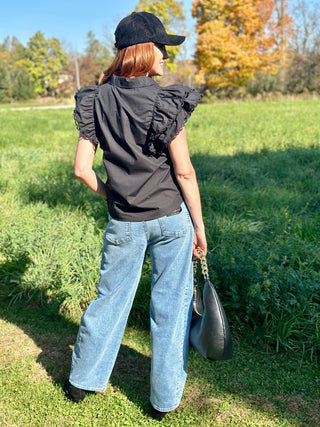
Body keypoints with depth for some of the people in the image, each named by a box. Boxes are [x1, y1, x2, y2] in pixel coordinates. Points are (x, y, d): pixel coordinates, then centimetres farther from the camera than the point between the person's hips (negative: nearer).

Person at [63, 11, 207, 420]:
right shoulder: (165, 103, -13)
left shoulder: (96, 101, -2)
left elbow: (82, 168, -3)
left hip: (124, 223, 3)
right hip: (171, 217, -3)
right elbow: (184, 172, -12)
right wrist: (199, 223, -2)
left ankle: (82, 380, 36)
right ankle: (165, 399, 25)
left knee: (111, 297, 18)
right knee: (171, 303, 11)